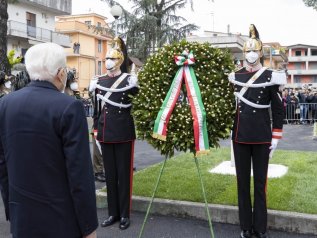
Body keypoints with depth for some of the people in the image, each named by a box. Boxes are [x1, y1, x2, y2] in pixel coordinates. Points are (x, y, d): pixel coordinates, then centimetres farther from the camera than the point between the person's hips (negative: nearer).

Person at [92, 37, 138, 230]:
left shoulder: (129, 80, -6)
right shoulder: (100, 81, 10)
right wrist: (97, 127, 16)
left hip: (123, 133, -5)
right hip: (106, 133, 5)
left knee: (124, 174, 3)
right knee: (110, 174, 12)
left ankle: (125, 215, 16)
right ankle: (113, 213, 24)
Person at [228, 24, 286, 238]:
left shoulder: (270, 77, -2)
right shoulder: (234, 77, 6)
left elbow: (279, 110, 0)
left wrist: (276, 137, -4)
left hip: (262, 136, -2)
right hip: (240, 136, 2)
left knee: (260, 181, 6)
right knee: (242, 181, 8)